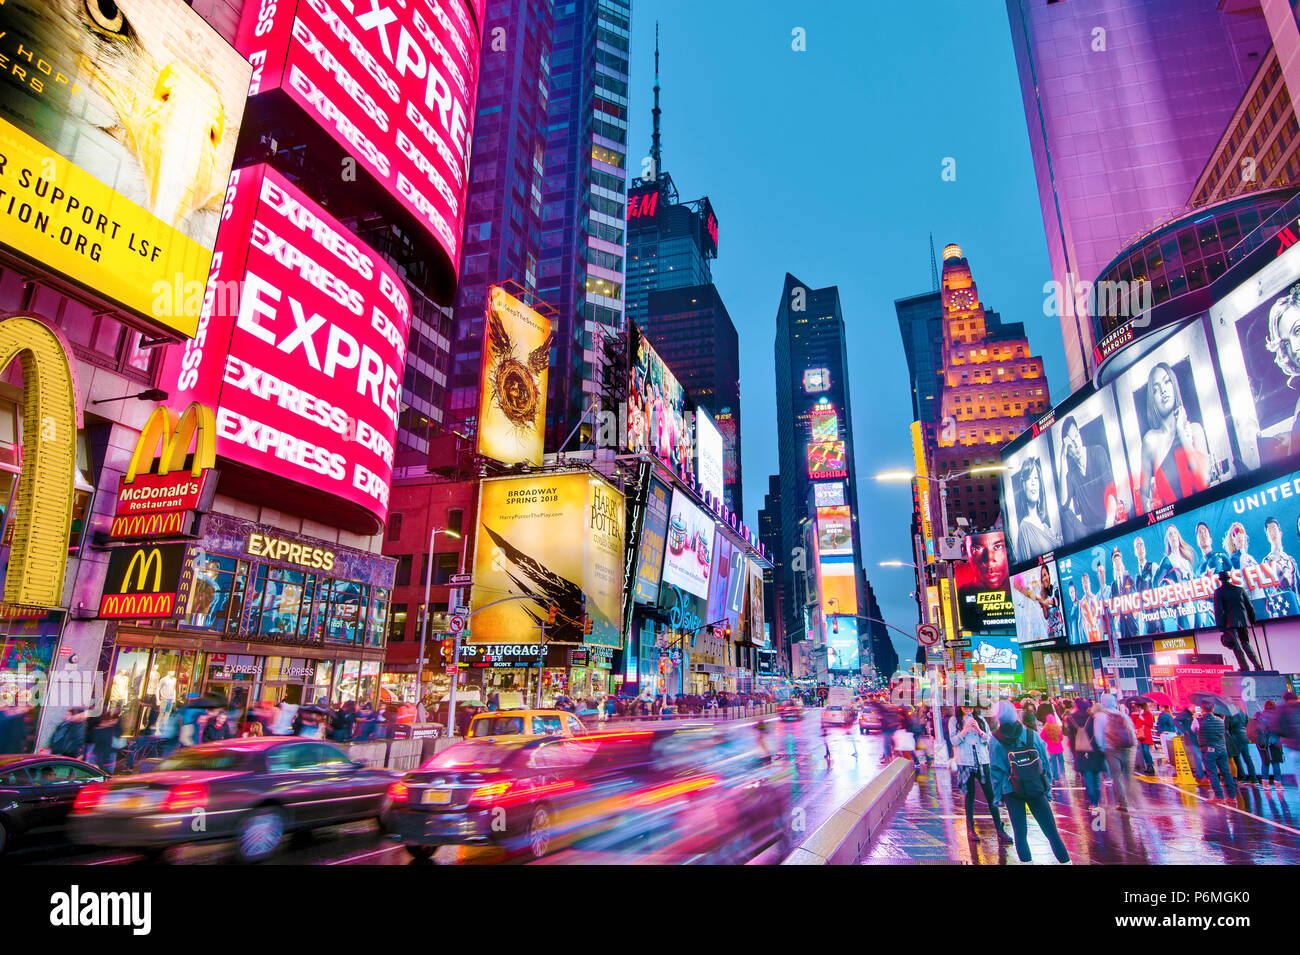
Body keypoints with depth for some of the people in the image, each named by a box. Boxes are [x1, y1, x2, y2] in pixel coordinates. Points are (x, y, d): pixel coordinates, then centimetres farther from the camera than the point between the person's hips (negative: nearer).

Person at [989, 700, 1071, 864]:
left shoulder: (995, 741, -6)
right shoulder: (1032, 735, -2)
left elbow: (995, 770, -3)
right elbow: (1045, 763, 3)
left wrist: (998, 795, 5)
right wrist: (1048, 788, 12)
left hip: (1012, 792, -1)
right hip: (1036, 790, 1)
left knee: (1020, 833, 7)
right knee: (1051, 831, 9)